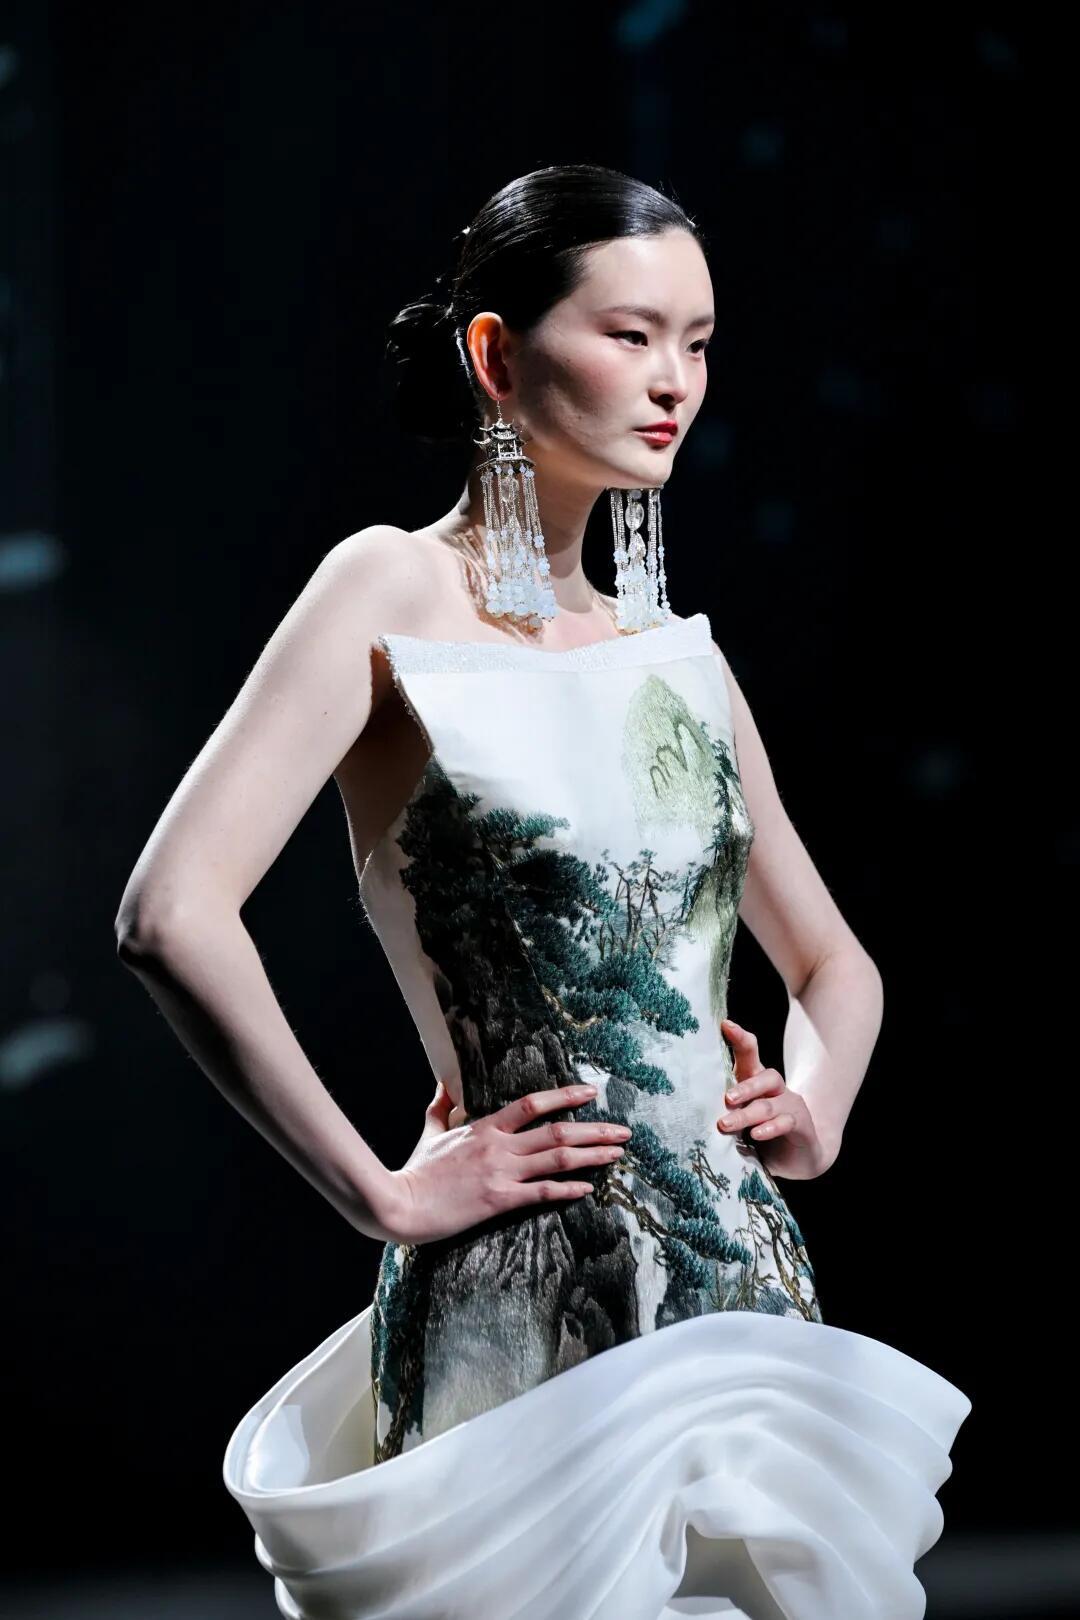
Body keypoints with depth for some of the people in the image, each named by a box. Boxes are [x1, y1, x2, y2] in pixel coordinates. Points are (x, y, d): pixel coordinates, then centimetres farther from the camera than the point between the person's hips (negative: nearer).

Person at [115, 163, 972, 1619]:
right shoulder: (396, 595, -5)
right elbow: (174, 913, -17)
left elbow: (833, 961, 26)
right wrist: (384, 1194, -14)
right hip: (524, 1317, -6)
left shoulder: (677, 655, 13)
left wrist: (818, 1105, 5)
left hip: (749, 1294, 6)